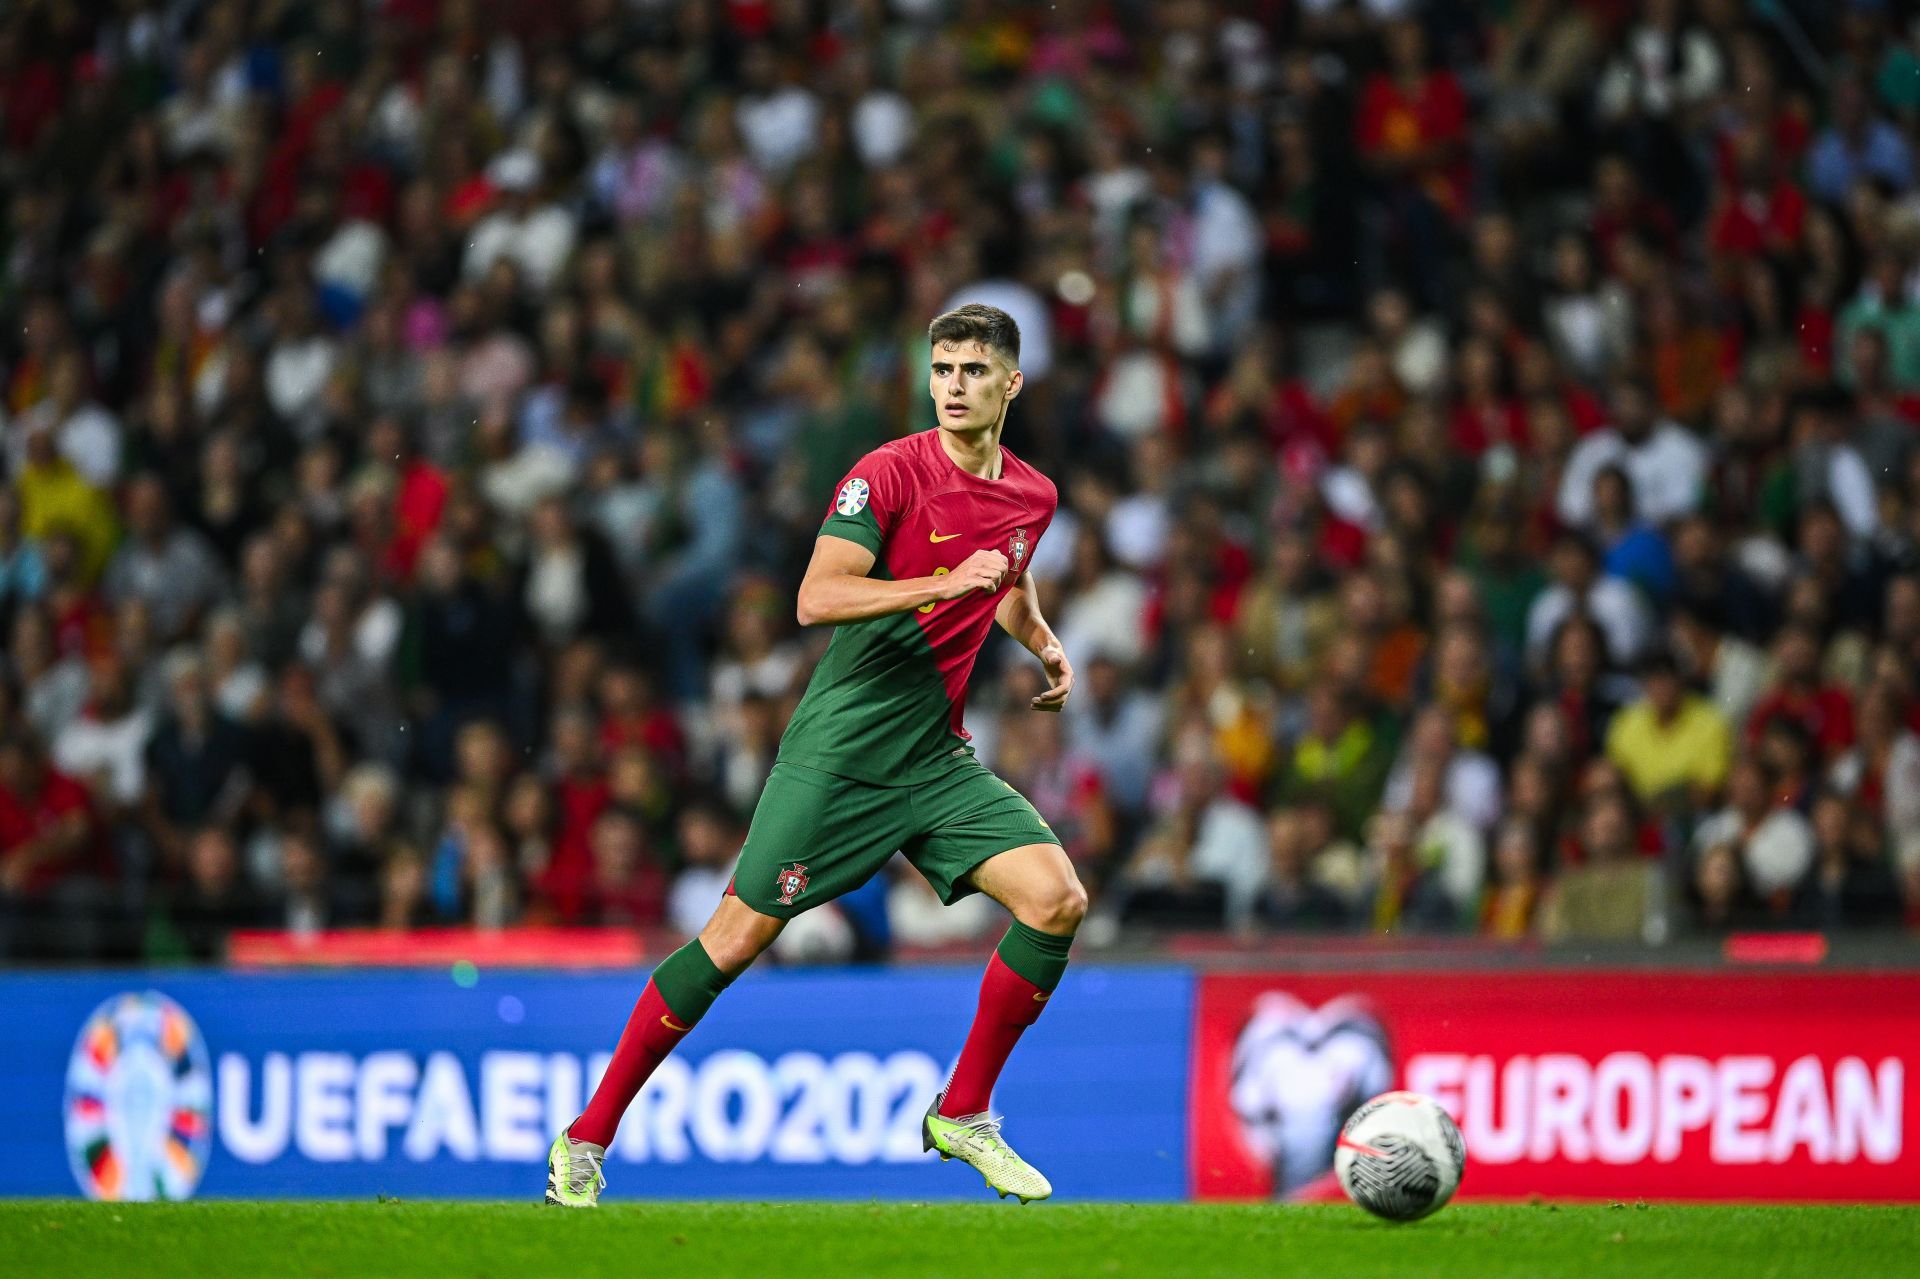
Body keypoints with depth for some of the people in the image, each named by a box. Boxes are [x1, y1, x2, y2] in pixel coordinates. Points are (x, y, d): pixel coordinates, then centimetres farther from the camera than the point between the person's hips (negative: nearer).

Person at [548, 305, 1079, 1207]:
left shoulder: (1032, 496, 8)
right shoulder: (890, 472, -12)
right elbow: (816, 599, -23)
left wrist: (1044, 643, 13)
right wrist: (945, 584, -30)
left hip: (937, 758, 6)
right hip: (840, 750, -6)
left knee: (1057, 899, -11)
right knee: (739, 935, -7)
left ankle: (962, 1115, 5)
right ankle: (585, 1140, 4)